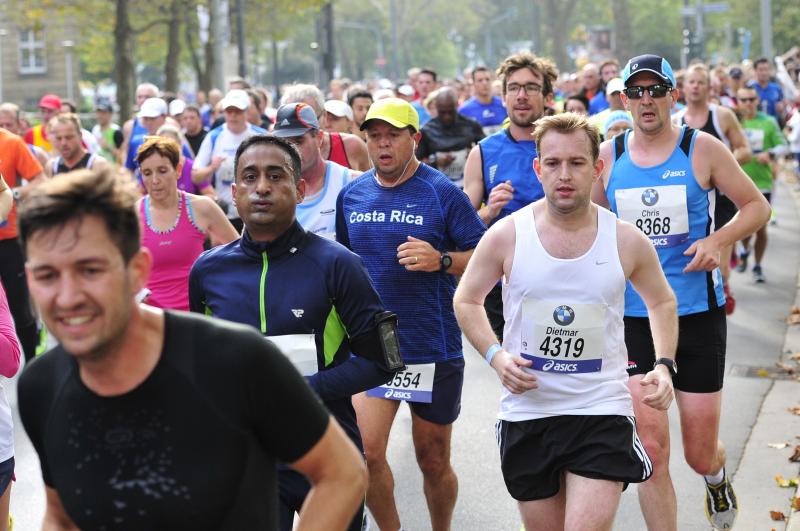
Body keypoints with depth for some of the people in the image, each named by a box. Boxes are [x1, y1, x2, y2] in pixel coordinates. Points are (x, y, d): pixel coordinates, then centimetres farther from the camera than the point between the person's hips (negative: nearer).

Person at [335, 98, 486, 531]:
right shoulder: (351, 195, 6)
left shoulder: (442, 193, -7)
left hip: (433, 348, -3)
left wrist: (441, 260, -22)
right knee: (365, 453, -10)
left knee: (433, 461, 9)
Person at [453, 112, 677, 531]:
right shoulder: (506, 235, -7)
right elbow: (466, 300, 7)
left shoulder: (627, 241, -4)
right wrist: (495, 355, -9)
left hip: (603, 410, -1)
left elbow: (662, 302, 14)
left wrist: (663, 365, -1)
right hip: (528, 408, 1)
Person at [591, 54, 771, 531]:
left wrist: (717, 240, -14)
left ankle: (717, 477, 44)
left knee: (700, 453, 7)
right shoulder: (608, 156, 2)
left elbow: (757, 206, 3)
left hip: (698, 314, -1)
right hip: (633, 318, 1)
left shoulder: (702, 149, -4)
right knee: (651, 450, -6)